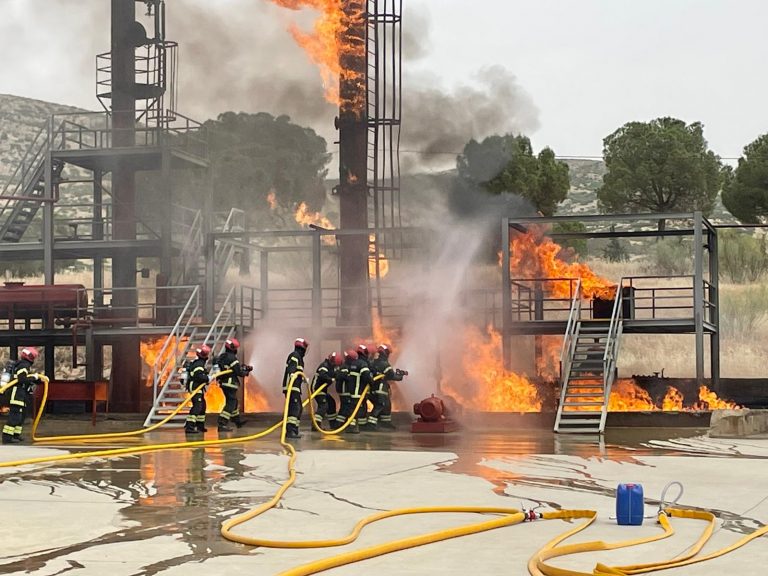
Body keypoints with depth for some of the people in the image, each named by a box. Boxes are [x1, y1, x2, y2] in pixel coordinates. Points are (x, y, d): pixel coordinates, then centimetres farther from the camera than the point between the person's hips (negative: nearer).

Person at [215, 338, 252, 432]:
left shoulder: (221, 357, 10)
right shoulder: (232, 358, -17)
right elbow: (239, 372, -16)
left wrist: (244, 368, 15)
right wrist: (246, 372, 4)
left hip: (223, 383, 9)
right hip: (231, 384, -9)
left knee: (233, 401, 24)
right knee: (230, 404, -6)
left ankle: (237, 420, 40)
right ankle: (222, 424, -15)